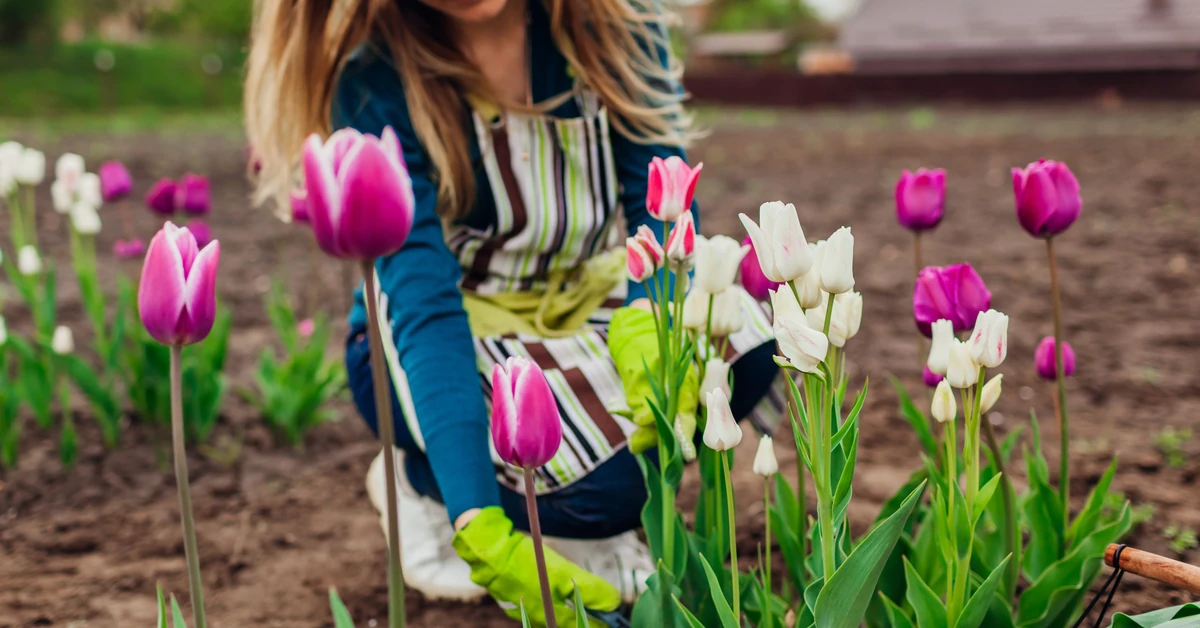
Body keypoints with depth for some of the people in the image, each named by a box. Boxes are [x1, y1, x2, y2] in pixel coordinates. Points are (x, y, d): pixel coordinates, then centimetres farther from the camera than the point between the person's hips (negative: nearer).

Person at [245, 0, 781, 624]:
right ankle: (418, 481, 1)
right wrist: (481, 534, -42)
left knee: (746, 341, -25)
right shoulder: (375, 80, -24)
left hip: (584, 298, 4)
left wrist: (647, 323, -40)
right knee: (598, 485, -30)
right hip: (427, 348, -4)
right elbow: (422, 309, -31)